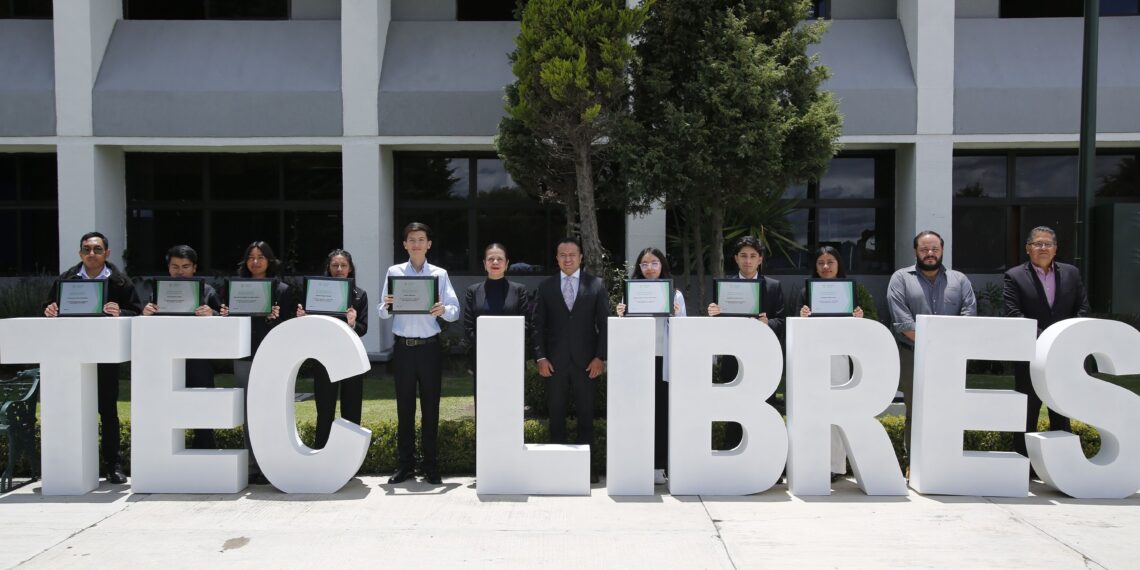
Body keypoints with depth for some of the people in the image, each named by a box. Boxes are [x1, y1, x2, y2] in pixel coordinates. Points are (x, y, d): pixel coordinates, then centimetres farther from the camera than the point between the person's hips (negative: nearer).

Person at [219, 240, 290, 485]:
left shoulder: (281, 289, 3)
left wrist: (275, 318, -20)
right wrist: (226, 316, -7)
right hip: (244, 357, 3)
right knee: (248, 414, 7)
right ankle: (252, 467, 14)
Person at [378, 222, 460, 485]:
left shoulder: (440, 274, 4)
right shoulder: (394, 272, 6)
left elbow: (455, 310, -3)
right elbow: (383, 314, 3)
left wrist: (443, 310, -25)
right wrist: (387, 306, -19)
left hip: (430, 346, -1)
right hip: (403, 346, 1)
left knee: (431, 406, 4)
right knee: (404, 406, 7)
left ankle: (431, 465, 12)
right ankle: (405, 464, 16)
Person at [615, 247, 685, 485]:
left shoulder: (675, 294, 8)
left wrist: (676, 314, -15)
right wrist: (622, 316, -11)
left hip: (664, 361, 0)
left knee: (662, 412, 1)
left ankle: (658, 467, 8)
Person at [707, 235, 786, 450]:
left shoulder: (774, 287, 6)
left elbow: (781, 323, 0)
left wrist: (768, 323, -21)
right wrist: (713, 315, -18)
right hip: (733, 361, 0)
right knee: (733, 418, 5)